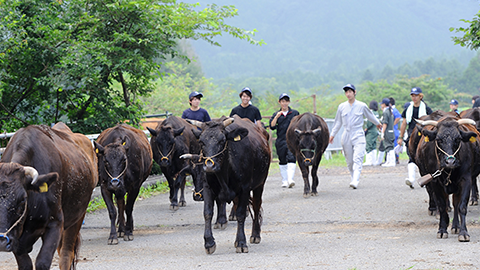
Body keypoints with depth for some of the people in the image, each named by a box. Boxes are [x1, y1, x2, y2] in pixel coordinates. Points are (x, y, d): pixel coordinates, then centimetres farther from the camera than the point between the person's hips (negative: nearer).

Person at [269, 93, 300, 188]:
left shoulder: (295, 113, 8)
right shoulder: (276, 114, 11)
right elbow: (272, 126, -1)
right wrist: (276, 117, -13)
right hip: (281, 141, 2)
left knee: (291, 159, -17)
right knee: (282, 161, 7)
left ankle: (290, 179, -25)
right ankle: (284, 181, 15)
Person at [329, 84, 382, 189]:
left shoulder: (362, 106, 2)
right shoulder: (341, 107, 7)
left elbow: (370, 116, 20)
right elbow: (338, 122, 19)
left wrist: (377, 123, 35)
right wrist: (332, 134, 21)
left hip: (358, 136, -3)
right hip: (346, 136, 3)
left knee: (357, 159, -16)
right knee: (349, 161, 4)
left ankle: (355, 181, -25)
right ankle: (354, 178, 20)